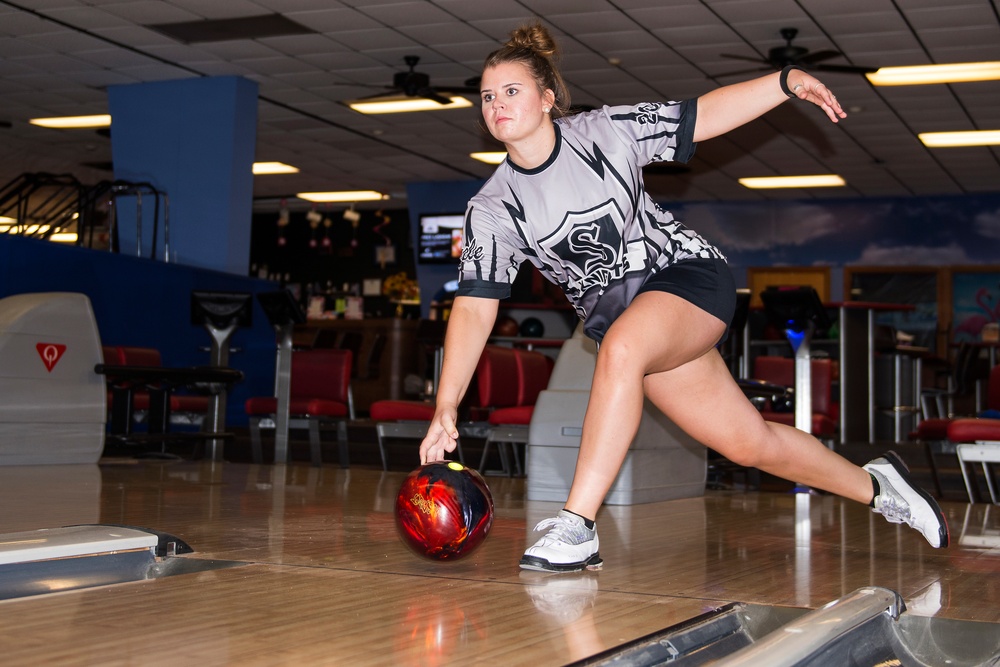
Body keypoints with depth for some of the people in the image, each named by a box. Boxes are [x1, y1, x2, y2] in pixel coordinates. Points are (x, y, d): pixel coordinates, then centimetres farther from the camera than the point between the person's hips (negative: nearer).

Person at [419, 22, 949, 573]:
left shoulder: (604, 130, -10)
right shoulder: (491, 209, -7)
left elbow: (703, 117, -2)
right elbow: (473, 308, -11)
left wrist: (787, 81, -14)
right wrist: (446, 408, -21)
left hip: (689, 274, -3)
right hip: (622, 318, 3)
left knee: (621, 346, -35)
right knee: (749, 444, 4)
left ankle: (577, 526, -31)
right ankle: (874, 486, 30)